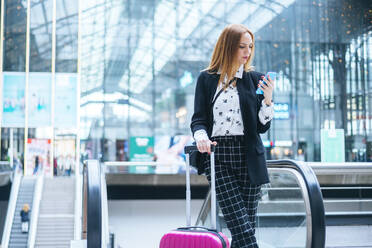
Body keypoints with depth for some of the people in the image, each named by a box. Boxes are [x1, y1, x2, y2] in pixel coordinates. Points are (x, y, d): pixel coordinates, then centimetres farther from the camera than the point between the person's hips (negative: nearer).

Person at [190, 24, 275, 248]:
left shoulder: (255, 79, 10)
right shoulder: (207, 79, 8)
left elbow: (262, 127, 8)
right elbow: (199, 119, 5)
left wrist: (268, 98, -7)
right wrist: (201, 135, -17)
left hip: (248, 156, 2)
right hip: (218, 155, -2)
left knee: (247, 226, 2)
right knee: (242, 227, -12)